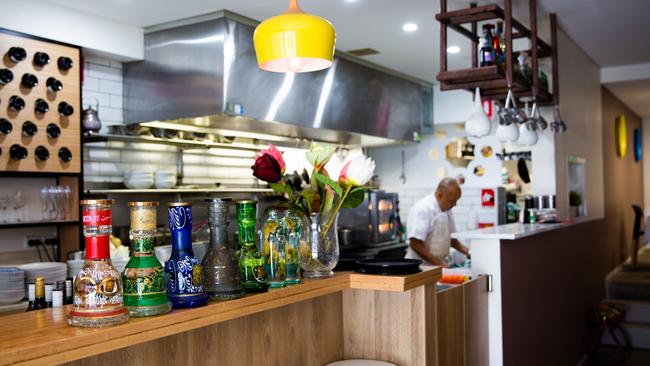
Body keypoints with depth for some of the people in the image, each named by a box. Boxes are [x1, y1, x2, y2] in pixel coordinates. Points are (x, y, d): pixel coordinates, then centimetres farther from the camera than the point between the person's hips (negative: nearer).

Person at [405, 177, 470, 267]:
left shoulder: (446, 209, 9)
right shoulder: (422, 209, -17)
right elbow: (415, 244, -21)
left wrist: (467, 251, 7)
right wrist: (439, 263, -21)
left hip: (438, 266, 7)